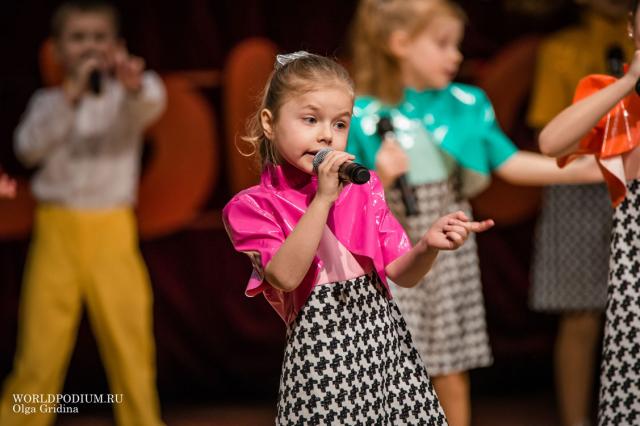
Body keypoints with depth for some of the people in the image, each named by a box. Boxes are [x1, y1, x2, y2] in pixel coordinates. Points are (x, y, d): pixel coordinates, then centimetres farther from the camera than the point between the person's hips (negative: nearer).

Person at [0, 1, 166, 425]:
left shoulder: (125, 97, 2)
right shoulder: (50, 102, 7)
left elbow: (152, 103, -22)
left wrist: (135, 84, -47)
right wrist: (71, 93, -21)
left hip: (111, 233, 0)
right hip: (58, 231, 1)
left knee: (129, 339, -1)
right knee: (41, 346, -1)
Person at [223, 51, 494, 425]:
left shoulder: (364, 190, 10)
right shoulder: (252, 207, -2)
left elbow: (402, 273, 6)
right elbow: (285, 276, -18)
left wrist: (428, 246, -15)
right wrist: (323, 198, -21)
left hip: (383, 338, 3)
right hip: (319, 349, -3)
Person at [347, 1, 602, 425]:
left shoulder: (466, 105, 1)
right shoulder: (362, 117, -11)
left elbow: (511, 164, 1)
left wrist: (582, 169, -7)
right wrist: (381, 180, -29)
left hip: (450, 258, 4)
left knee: (453, 375, 10)